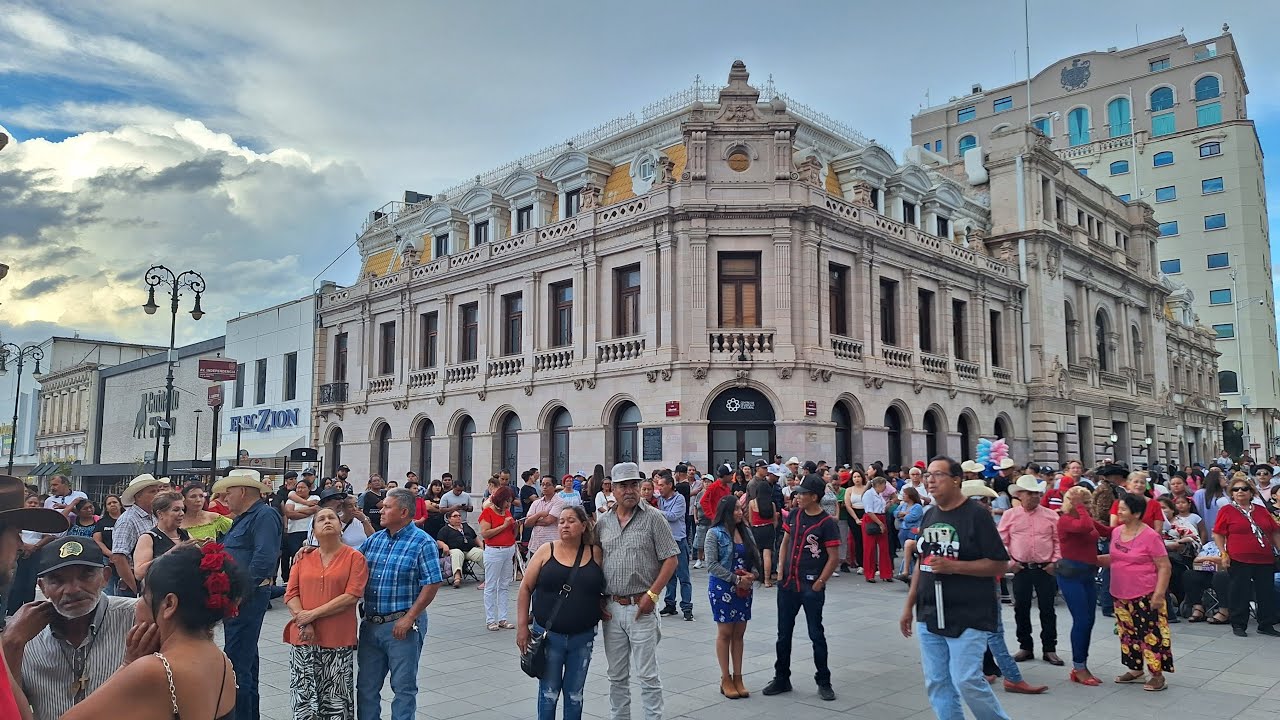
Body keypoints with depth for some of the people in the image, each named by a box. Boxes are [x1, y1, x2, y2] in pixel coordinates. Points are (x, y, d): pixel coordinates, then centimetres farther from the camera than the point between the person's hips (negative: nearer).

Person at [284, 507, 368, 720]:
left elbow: (352, 596, -11)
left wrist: (313, 614, -13)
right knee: (304, 696, 8)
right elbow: (291, 594, 5)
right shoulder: (303, 558, 10)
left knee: (336, 697, 4)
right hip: (304, 638, 3)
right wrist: (303, 622, -11)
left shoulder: (355, 557, -3)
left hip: (338, 639, -3)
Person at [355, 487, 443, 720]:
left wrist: (409, 618, -16)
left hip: (402, 625, -6)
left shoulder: (422, 542, -11)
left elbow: (432, 584, -14)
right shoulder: (374, 539, 9)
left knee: (404, 687, 6)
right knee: (366, 685, 15)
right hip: (370, 624, 6)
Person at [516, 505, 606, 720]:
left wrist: (602, 611, -7)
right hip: (548, 636, -1)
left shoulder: (596, 554, -1)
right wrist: (522, 626, -6)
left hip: (582, 638, 1)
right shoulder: (546, 551, -4)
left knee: (575, 694, 13)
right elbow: (525, 588, -2)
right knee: (549, 692, 10)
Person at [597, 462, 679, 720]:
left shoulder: (653, 517, -5)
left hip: (641, 607, -4)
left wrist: (651, 594, -12)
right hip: (611, 608, 4)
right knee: (616, 676, 15)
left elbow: (671, 560, -6)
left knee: (647, 675, 1)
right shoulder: (603, 523, 7)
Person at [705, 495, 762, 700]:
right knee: (725, 632, 4)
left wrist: (753, 574, -8)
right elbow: (712, 565, -15)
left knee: (739, 633, 9)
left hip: (744, 588, 5)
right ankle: (726, 679, 14)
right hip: (722, 588, -5)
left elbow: (756, 557, 11)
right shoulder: (715, 533, -10)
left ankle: (738, 678, 18)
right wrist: (736, 579, -17)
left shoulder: (746, 531, 7)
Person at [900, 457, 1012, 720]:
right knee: (936, 684, 8)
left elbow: (999, 564, -12)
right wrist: (909, 605, 16)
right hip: (929, 616, 7)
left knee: (966, 680, -10)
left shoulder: (976, 515, -9)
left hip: (968, 616, -6)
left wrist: (954, 566, -20)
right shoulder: (929, 515, 10)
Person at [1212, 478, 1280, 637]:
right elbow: (1218, 534, -2)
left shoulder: (1261, 510, 13)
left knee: (1267, 593, 8)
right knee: (1240, 593, 2)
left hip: (1265, 559, 4)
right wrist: (1224, 554, -9)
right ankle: (1238, 625, 11)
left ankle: (1266, 625, 20)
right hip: (1239, 560, -4)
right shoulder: (1227, 510, 0)